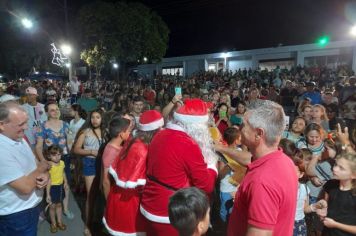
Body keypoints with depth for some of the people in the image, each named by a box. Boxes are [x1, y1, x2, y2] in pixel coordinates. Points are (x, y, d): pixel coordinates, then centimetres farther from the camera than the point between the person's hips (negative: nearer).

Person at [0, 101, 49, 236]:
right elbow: (26, 187, -30)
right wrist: (41, 168, -12)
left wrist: (45, 175, -12)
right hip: (15, 216, -8)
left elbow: (35, 164, 10)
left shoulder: (19, 139, 2)